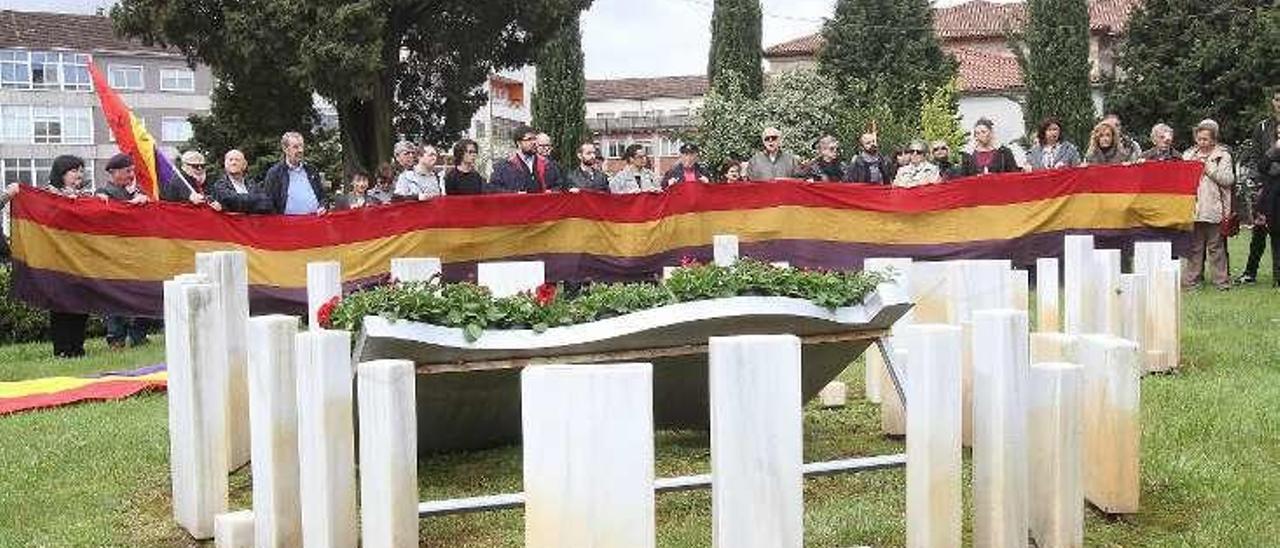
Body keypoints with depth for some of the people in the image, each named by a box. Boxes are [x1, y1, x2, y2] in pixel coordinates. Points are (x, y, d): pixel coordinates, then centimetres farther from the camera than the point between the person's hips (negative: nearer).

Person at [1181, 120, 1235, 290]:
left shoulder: (1223, 156, 5)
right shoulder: (1189, 155, 15)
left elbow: (1229, 179, -6)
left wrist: (1209, 168, -9)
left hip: (1214, 209, -3)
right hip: (1193, 208, 3)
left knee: (1216, 247, 1)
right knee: (1194, 247, 6)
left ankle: (1221, 280, 6)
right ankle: (1190, 280, 9)